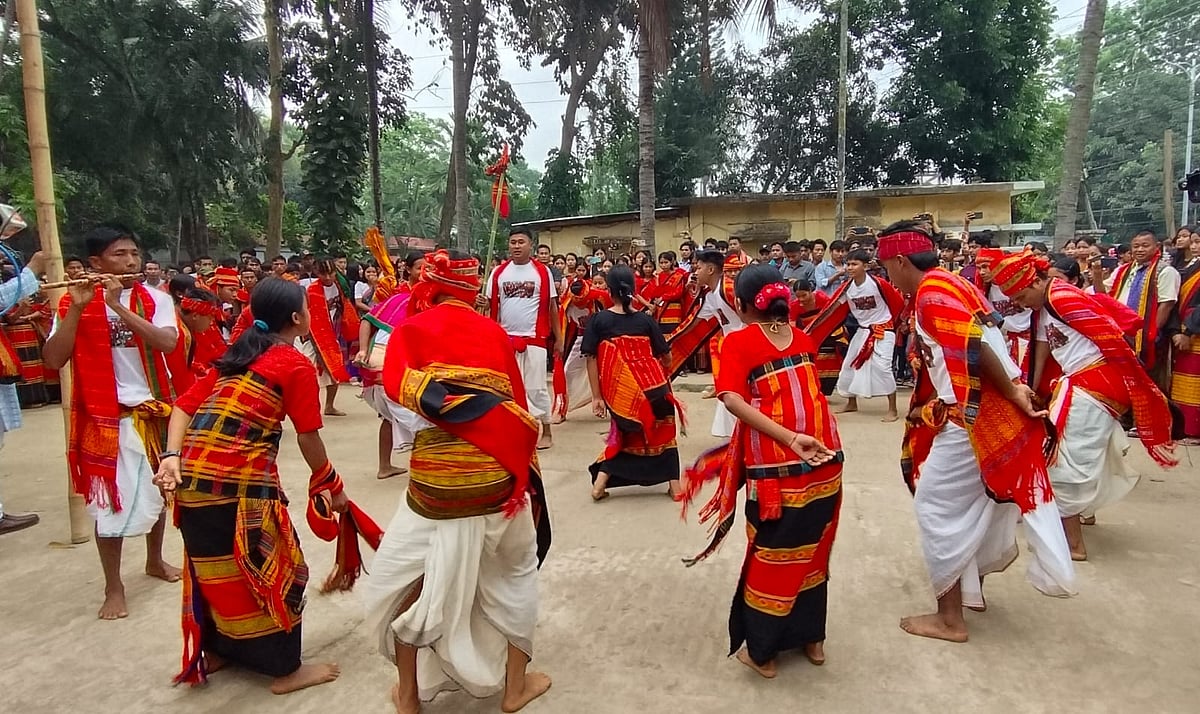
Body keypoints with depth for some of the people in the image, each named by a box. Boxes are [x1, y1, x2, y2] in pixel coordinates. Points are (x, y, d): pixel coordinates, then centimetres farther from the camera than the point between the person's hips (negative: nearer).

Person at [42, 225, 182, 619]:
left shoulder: (156, 299, -2)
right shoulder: (75, 302, -5)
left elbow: (168, 343, -20)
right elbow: (53, 360, -14)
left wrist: (119, 306, -25)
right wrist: (78, 307, -22)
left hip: (155, 409, 3)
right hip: (107, 415, -3)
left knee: (158, 489, 17)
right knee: (112, 500, -1)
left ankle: (155, 560, 39)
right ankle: (114, 589, 14)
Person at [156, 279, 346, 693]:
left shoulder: (236, 355, 18)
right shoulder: (297, 365, -4)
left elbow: (185, 405, 10)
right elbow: (309, 439, -5)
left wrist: (172, 456, 1)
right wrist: (330, 485, 6)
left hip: (193, 476, 8)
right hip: (239, 480, -7)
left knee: (216, 566, 23)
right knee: (272, 569, 7)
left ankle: (215, 651, 39)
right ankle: (285, 670, 19)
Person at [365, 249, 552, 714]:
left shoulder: (411, 330, 1)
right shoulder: (496, 333, 7)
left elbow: (399, 386, -16)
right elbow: (517, 403, 7)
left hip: (438, 476, -2)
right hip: (499, 471, 2)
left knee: (407, 578, 19)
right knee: (513, 574, 22)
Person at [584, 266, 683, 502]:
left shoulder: (598, 320, 0)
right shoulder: (645, 319, 1)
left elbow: (592, 359, -4)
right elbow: (663, 356, 3)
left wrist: (596, 396, -1)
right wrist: (663, 382, 21)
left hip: (621, 391, 1)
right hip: (652, 387, 0)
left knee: (624, 434, 22)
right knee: (662, 433, 20)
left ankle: (600, 483, 12)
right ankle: (674, 484, 18)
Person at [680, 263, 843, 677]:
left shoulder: (739, 341, -5)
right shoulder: (800, 337, 10)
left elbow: (733, 400, -19)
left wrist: (790, 439, -24)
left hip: (775, 462, -5)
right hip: (823, 455, 5)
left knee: (771, 552, 11)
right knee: (811, 547, 21)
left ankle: (762, 651, 25)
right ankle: (811, 638, 36)